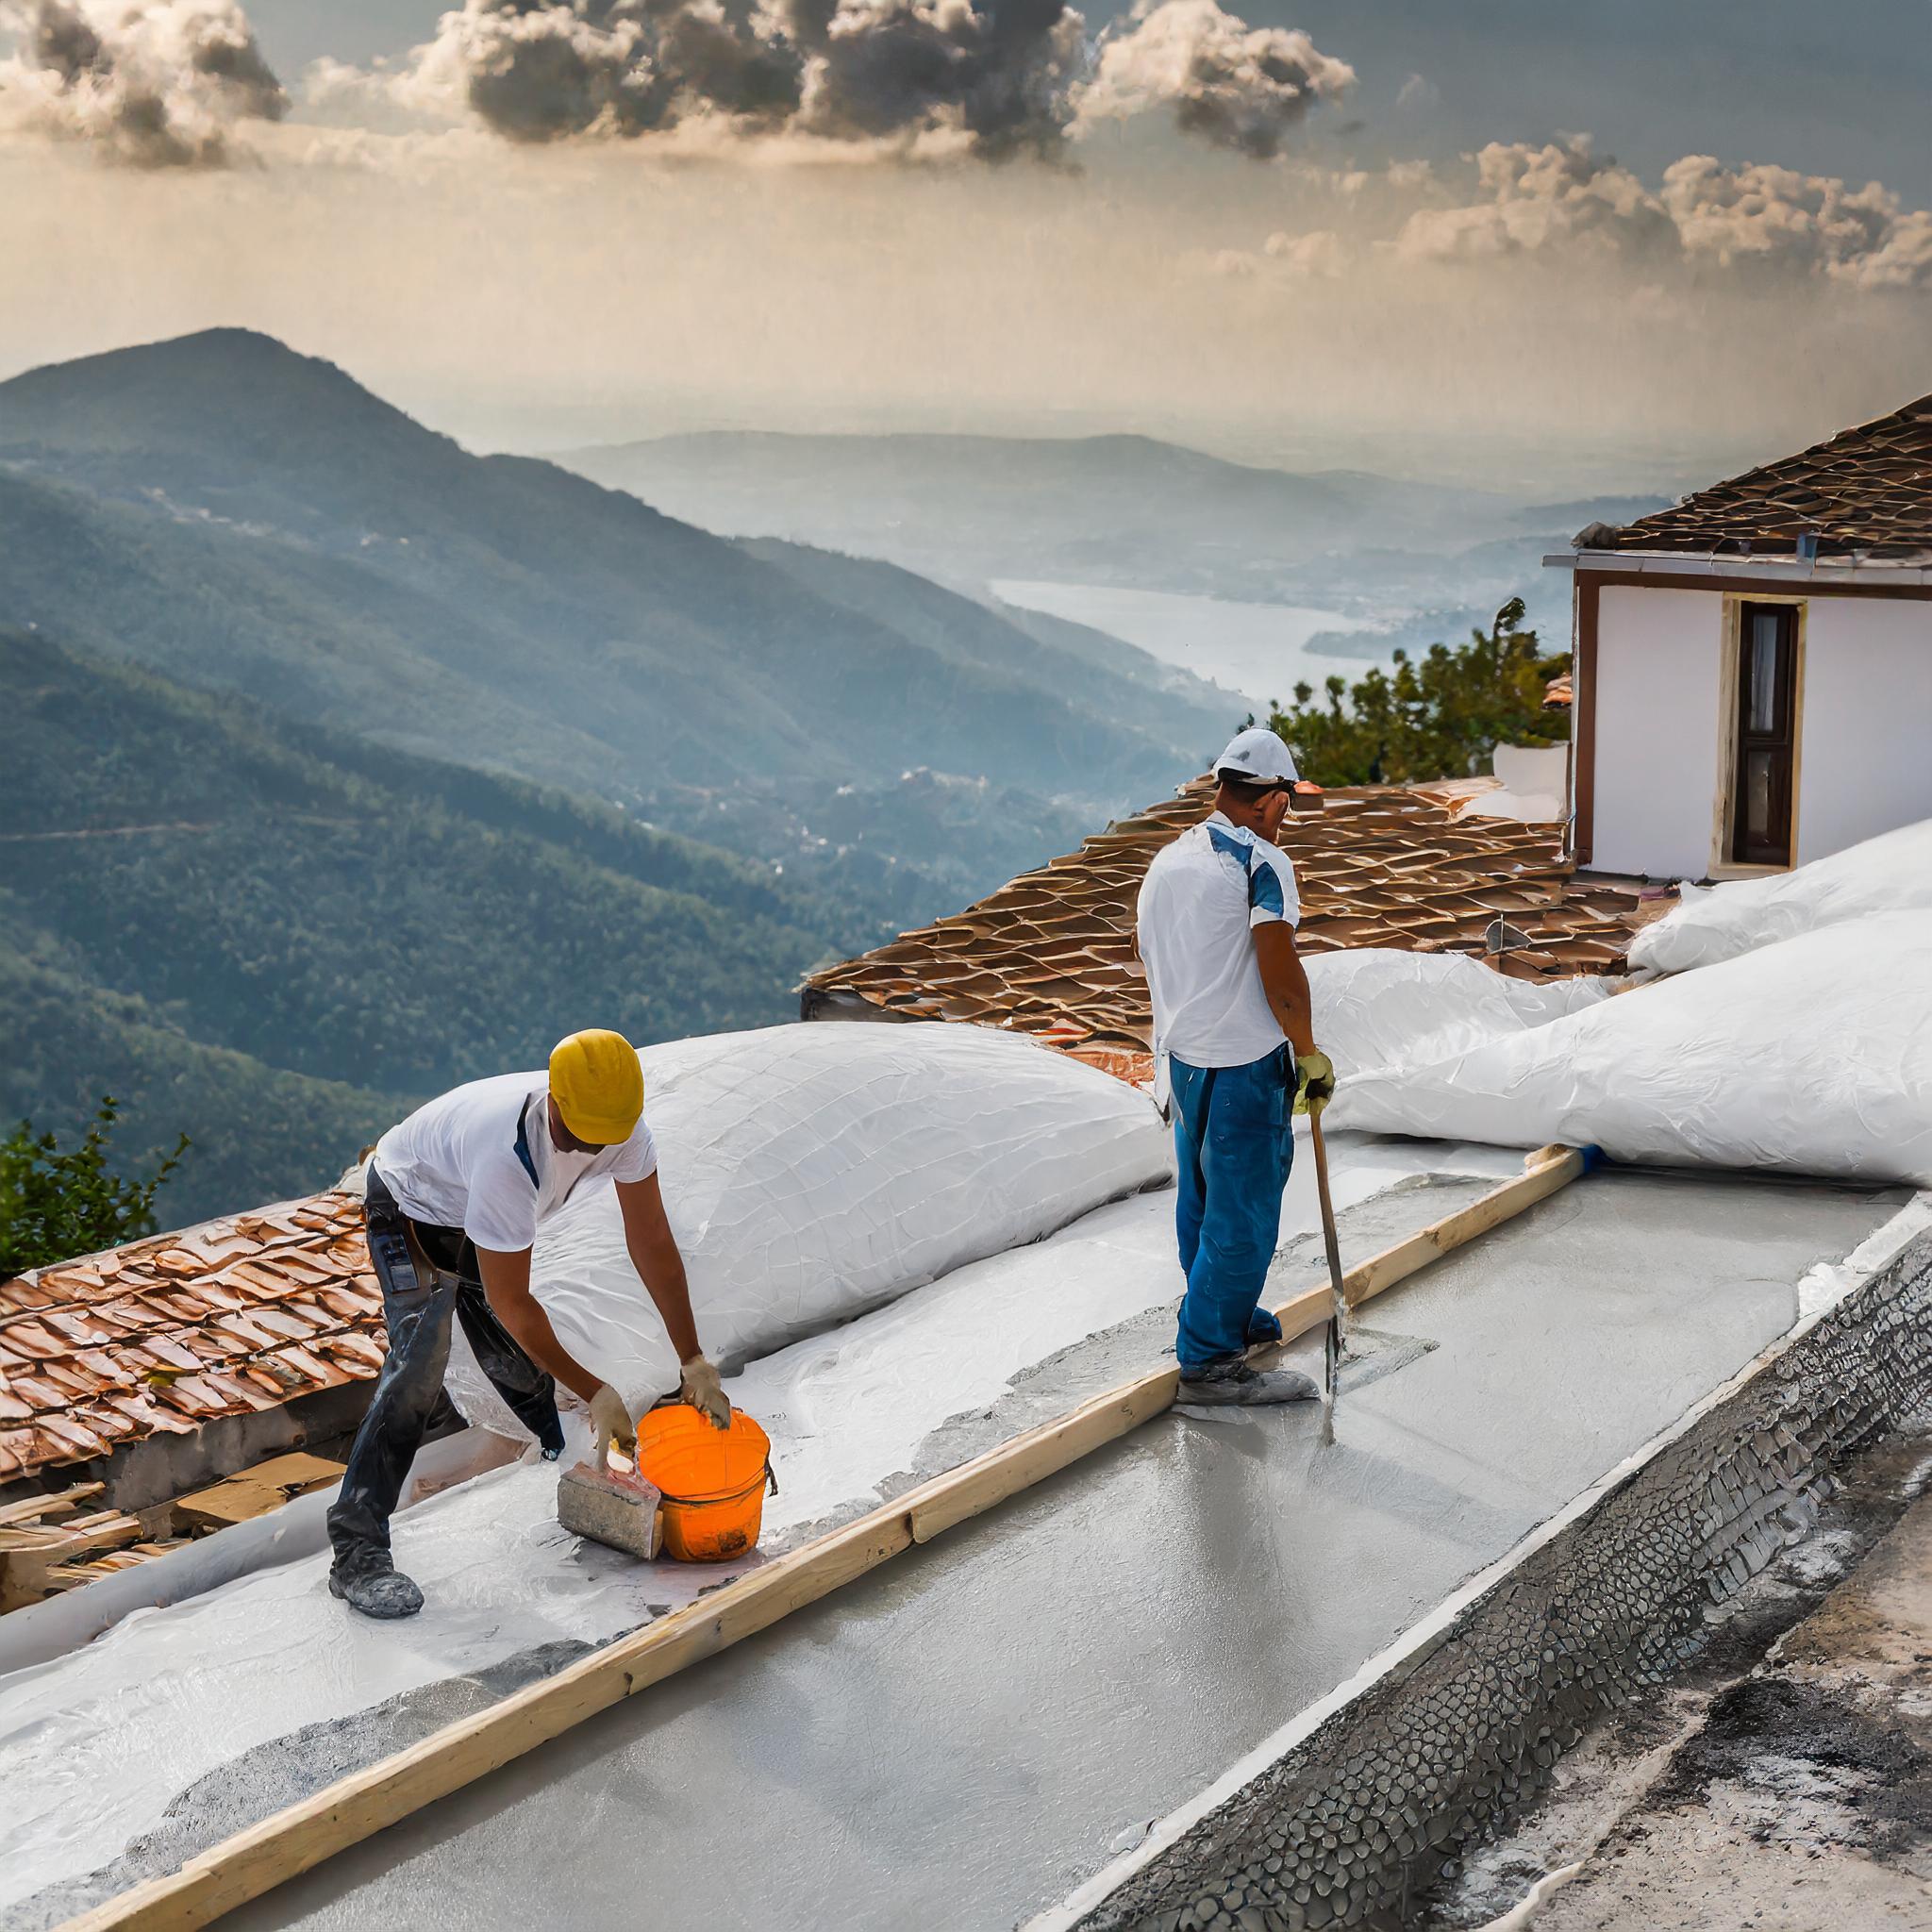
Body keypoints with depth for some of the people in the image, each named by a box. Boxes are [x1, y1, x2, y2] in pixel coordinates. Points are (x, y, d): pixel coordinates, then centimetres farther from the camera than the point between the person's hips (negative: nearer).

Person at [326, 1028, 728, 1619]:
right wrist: (595, 1392, -30)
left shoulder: (623, 1129, -24)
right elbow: (511, 1304, -35)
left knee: (519, 1363, 8)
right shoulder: (507, 1155, -44)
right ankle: (357, 1553, -22)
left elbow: (653, 1245, -12)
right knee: (419, 1365, -21)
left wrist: (695, 1363, -11)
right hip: (411, 1208, -7)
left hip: (480, 1216, 7)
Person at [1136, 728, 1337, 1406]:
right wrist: (1308, 1053, -11)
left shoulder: (1165, 861, 9)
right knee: (1241, 1214, 0)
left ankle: (1230, 1317, 38)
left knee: (1202, 1198, 21)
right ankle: (1209, 1360, 4)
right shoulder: (1260, 862, -16)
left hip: (1180, 1057, 8)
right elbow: (1281, 975, -23)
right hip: (1245, 1068, -8)